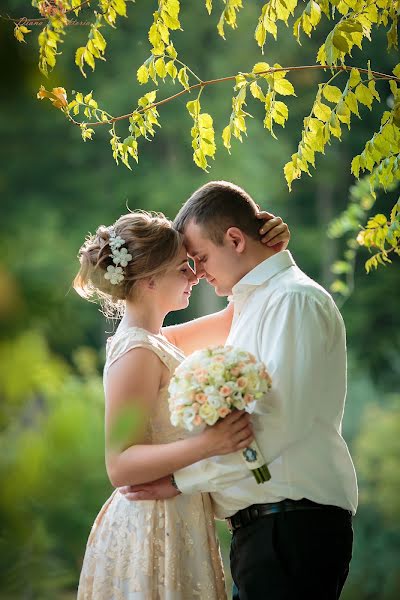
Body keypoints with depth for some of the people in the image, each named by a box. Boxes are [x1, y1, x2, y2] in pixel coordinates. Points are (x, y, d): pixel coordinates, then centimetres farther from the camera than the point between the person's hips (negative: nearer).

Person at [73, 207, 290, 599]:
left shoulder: (153, 342, 11)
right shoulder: (137, 354, -18)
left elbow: (230, 321, 20)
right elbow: (120, 466, -24)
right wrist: (207, 444, -35)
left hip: (176, 523, 10)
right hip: (154, 533, -10)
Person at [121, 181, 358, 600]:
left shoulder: (295, 301, -10)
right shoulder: (253, 305, 20)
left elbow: (281, 423, -19)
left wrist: (183, 479, -15)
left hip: (294, 529, -9)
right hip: (260, 528, 9)